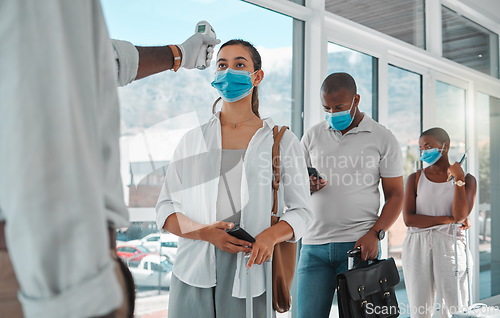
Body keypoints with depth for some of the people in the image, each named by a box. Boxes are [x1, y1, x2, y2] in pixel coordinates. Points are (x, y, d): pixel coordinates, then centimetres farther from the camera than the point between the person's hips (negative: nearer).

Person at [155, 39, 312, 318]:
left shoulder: (282, 141, 5)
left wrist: (272, 235, -16)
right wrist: (204, 232, -12)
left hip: (249, 272, -1)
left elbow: (301, 210, 5)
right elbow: (165, 209, 7)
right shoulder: (193, 140, 9)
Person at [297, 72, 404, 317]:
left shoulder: (382, 139, 3)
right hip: (314, 244, 3)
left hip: (359, 244, -2)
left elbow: (395, 195, 2)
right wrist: (306, 187, -8)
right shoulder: (312, 136, 11)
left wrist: (374, 234, -13)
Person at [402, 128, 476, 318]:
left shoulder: (467, 179, 9)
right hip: (417, 247, 1)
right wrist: (449, 219, -7)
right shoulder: (415, 179, 11)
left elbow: (461, 216, -6)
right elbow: (409, 219, -1)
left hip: (449, 245, -1)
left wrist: (458, 179, -8)